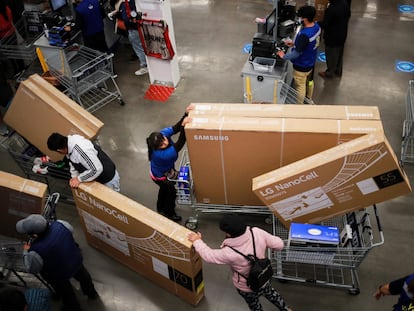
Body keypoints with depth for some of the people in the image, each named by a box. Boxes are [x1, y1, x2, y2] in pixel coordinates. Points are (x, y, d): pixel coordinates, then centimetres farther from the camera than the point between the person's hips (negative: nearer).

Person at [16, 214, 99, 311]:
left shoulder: (37, 250, -41)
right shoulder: (59, 224, -29)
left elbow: (32, 268, -20)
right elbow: (71, 230, -5)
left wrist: (26, 252, -6)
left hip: (59, 275, -4)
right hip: (76, 261, 5)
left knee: (66, 294, 28)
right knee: (83, 276, 36)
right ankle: (92, 293, 65)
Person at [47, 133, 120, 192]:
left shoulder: (80, 150, -40)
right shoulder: (69, 140, -11)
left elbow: (97, 169, -38)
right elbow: (73, 163, 4)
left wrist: (79, 179, -28)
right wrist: (74, 177, -9)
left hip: (108, 180, -9)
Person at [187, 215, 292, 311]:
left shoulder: (230, 253, -39)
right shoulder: (257, 232, -31)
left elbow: (208, 255, -21)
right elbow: (279, 244, -18)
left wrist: (197, 241, -4)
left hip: (247, 288, -3)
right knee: (269, 292, 37)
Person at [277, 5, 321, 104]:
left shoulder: (304, 34, -39)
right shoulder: (316, 26, -10)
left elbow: (296, 53, -32)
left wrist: (284, 56, -17)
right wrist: (295, 43, 4)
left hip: (302, 65, -9)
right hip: (311, 62, 9)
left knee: (300, 86, 13)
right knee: (309, 81, 30)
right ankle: (309, 99, 54)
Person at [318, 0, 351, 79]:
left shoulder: (331, 9, -32)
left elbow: (324, 24, -24)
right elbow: (348, 15, 10)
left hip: (332, 37, -7)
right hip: (342, 35, 7)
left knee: (331, 56, 12)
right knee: (339, 54, 23)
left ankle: (329, 73, 29)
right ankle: (338, 71, 40)